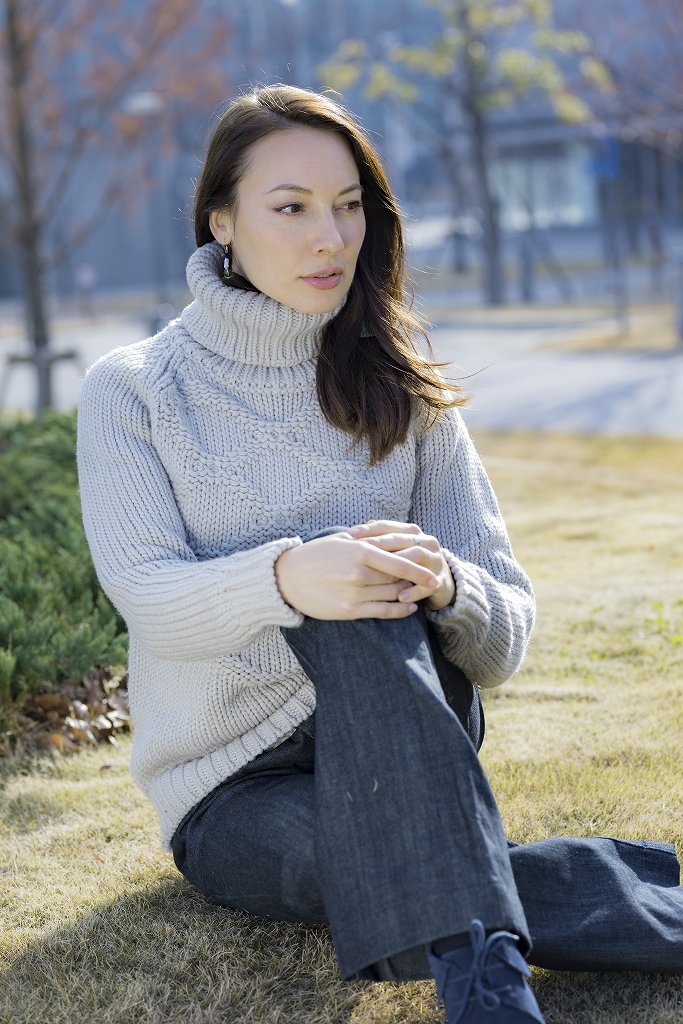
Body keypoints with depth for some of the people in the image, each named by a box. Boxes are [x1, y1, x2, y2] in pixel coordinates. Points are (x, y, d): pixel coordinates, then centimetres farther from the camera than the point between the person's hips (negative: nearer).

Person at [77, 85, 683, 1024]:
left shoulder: (401, 394, 4)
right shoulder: (132, 392, -1)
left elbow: (504, 640, -3)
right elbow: (146, 595, -17)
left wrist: (442, 586, -28)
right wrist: (284, 577, -39)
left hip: (395, 742, 2)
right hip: (234, 795, -1)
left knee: (360, 598, -34)